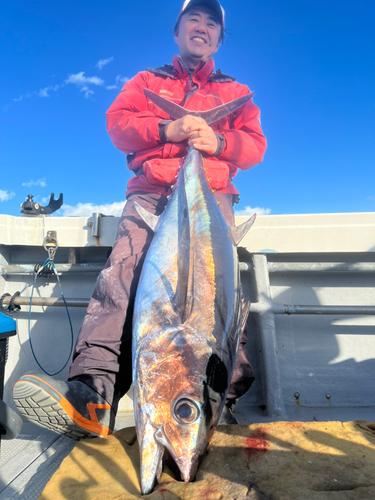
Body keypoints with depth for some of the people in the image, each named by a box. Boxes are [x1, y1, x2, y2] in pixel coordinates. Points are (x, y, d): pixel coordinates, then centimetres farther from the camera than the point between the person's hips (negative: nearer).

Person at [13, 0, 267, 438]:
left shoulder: (235, 92, 31)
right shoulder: (146, 81, 31)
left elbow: (255, 145, 17)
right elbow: (117, 123, 13)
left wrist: (218, 141, -5)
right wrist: (168, 129, -5)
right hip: (150, 193, 0)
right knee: (122, 273, -26)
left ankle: (227, 394, -23)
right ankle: (92, 394, -34)